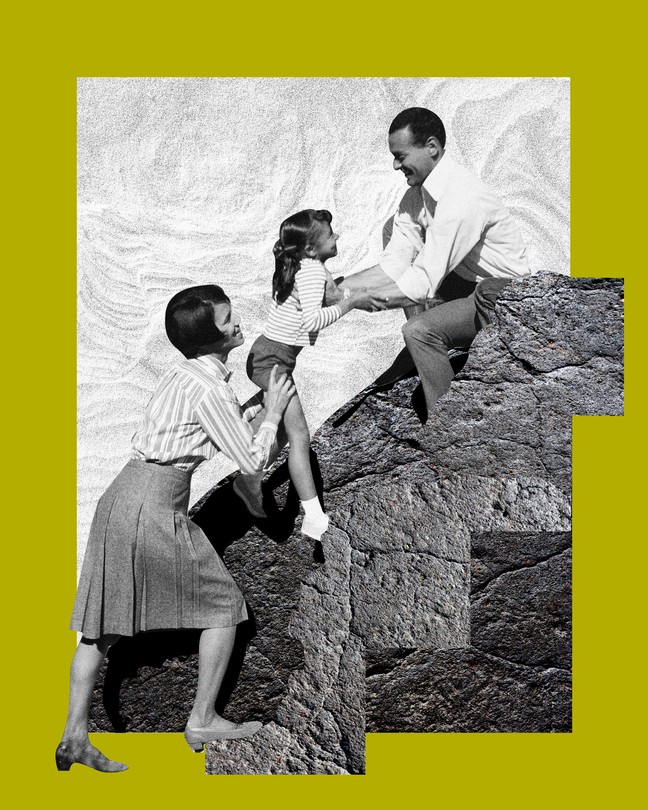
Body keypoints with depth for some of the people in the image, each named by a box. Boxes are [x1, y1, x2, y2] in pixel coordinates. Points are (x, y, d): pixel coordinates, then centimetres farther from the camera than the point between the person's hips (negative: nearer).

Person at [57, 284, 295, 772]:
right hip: (155, 505, -9)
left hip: (122, 495, 9)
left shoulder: (188, 374, 14)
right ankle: (202, 720, 15)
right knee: (224, 605, 7)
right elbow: (254, 462, -9)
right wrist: (273, 412, 5)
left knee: (103, 620, 12)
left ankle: (75, 737, 18)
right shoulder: (209, 389, -14)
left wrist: (256, 406, 19)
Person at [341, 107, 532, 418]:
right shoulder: (416, 193, 0)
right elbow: (393, 265, -1)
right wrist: (339, 285, -13)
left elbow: (423, 284, -30)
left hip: (502, 296, -10)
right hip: (467, 282, 10)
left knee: (419, 331, -27)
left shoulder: (461, 197, -29)